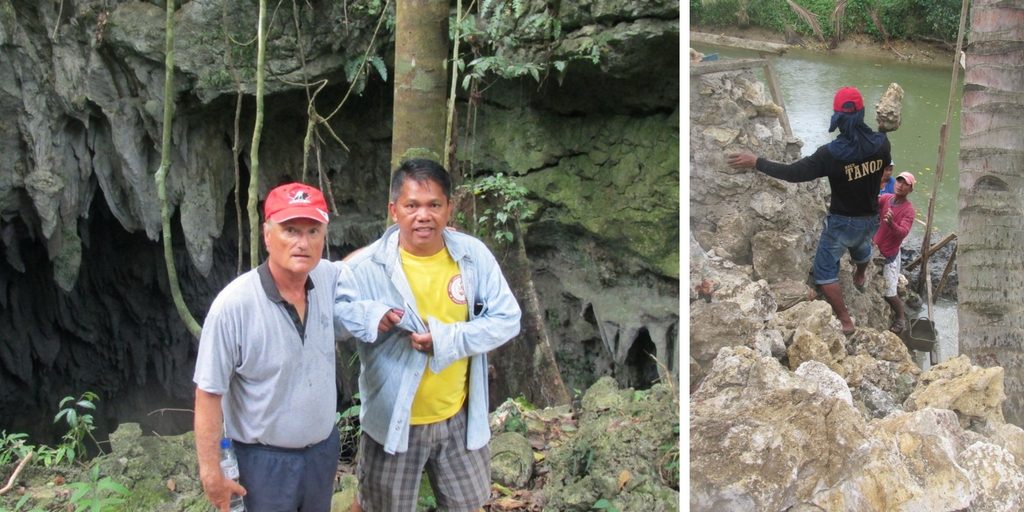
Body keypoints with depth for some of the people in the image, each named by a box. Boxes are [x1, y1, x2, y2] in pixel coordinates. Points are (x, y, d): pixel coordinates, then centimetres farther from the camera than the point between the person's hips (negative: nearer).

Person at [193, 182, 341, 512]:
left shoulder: (329, 278, -10)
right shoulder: (234, 305, -25)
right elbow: (209, 393, -18)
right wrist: (210, 471, -16)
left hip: (324, 446, 5)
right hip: (265, 459, -5)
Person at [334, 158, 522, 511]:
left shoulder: (474, 255, -9)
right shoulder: (367, 265, -17)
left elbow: (507, 319, -10)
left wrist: (447, 339, -23)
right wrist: (371, 316, -36)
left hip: (459, 416, 3)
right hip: (392, 419, -3)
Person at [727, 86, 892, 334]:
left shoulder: (831, 153, -30)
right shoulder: (881, 142, -17)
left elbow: (792, 173, -25)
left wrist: (755, 162, -17)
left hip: (842, 222, -5)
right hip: (871, 218, 5)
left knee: (824, 270, 12)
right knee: (861, 246, 38)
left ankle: (845, 321, 12)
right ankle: (860, 277, 68)